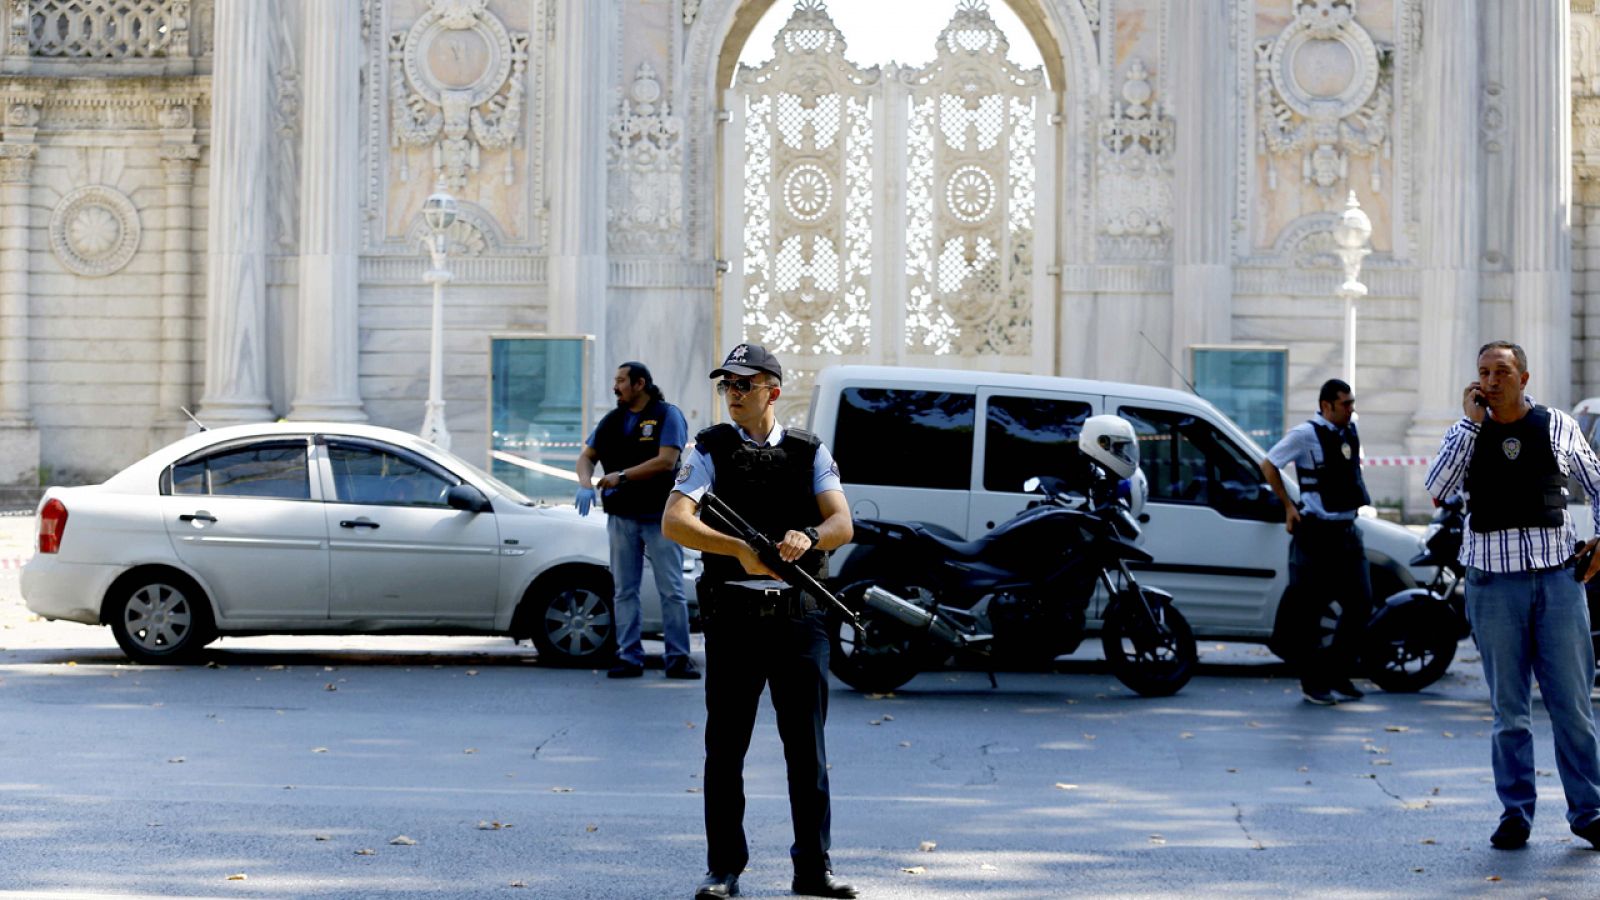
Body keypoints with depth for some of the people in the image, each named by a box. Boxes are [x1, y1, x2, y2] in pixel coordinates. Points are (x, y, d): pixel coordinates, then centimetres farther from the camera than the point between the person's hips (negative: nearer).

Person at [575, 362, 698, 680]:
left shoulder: (667, 415, -4)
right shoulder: (611, 421, 13)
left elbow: (666, 461, -15)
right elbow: (586, 456, 14)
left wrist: (622, 476, -14)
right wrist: (585, 484, -7)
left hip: (660, 517, -5)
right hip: (622, 519, 5)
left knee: (671, 591, -4)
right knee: (624, 592, 5)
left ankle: (678, 659, -1)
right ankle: (629, 657, 10)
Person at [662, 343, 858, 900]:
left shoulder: (810, 453, 9)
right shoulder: (711, 450, 3)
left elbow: (842, 525, -2)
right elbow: (674, 523, -11)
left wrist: (809, 536, -25)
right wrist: (740, 549, -24)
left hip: (800, 618, 1)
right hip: (734, 617, -1)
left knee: (808, 748, 5)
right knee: (725, 747, 3)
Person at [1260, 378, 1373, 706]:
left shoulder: (1349, 432, 11)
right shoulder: (1306, 434, -11)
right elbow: (1268, 465, -6)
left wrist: (1356, 502, 16)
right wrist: (1288, 506, -7)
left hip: (1346, 529, 7)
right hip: (1316, 532, -7)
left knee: (1360, 604, 5)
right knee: (1311, 609, -1)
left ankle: (1339, 674, 16)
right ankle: (1313, 682, 6)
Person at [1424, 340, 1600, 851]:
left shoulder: (1557, 426, 6)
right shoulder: (1467, 432, 5)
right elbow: (1437, 489, -12)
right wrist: (1471, 421, -12)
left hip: (1558, 576, 0)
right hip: (1494, 581, 0)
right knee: (1508, 707, 4)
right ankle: (1515, 814, 12)